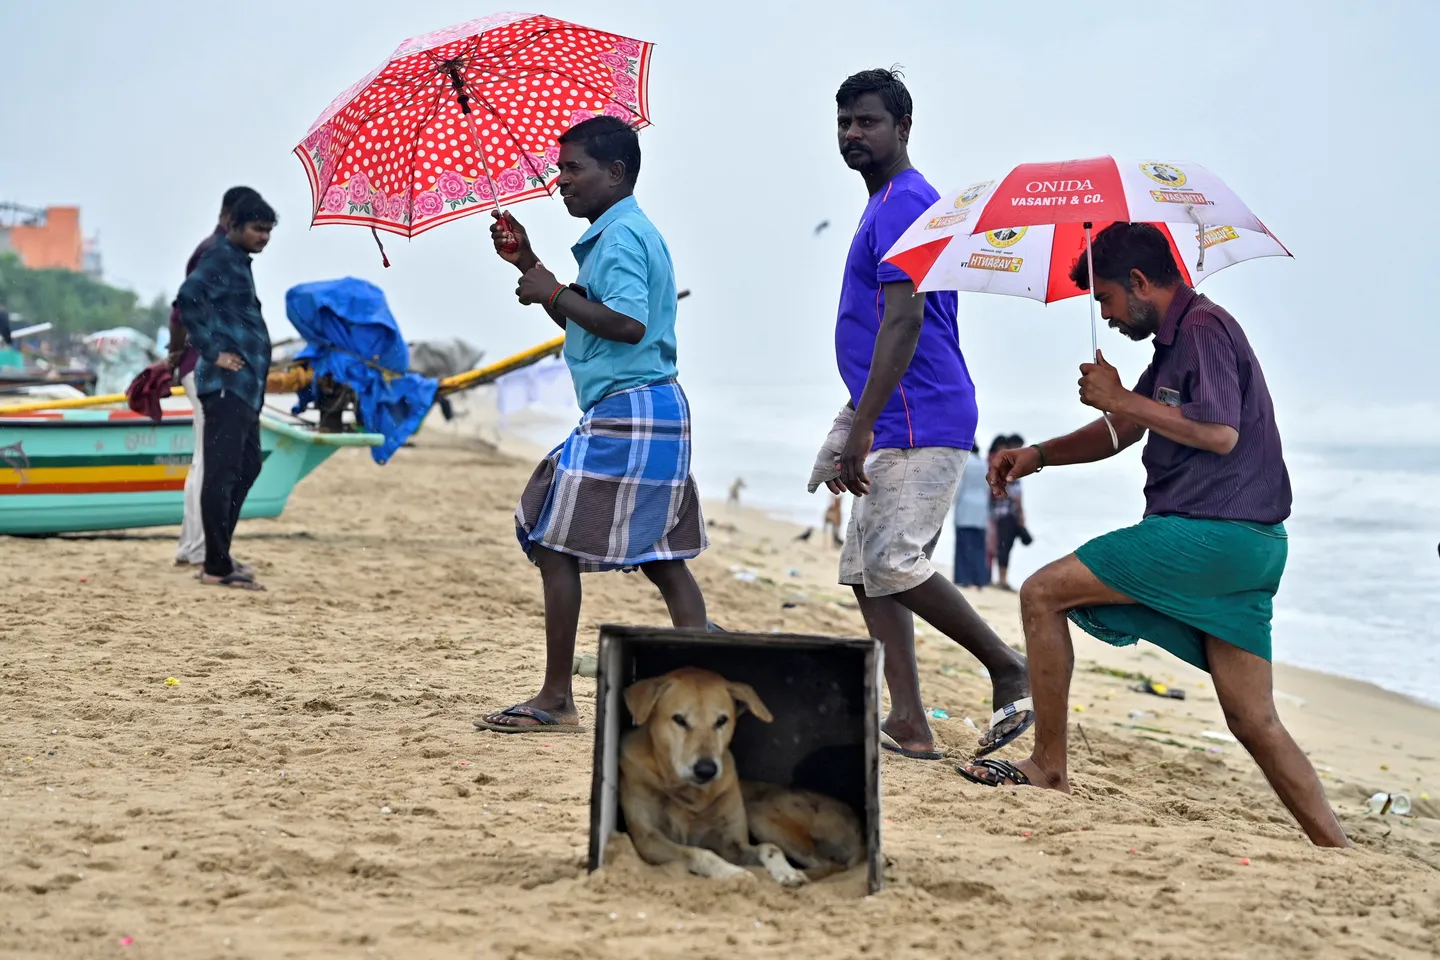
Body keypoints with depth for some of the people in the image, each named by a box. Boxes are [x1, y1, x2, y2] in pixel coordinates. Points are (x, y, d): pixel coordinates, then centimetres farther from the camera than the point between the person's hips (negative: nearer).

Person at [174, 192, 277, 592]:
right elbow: (188, 300, -26)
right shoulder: (219, 259, -10)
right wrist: (212, 353, -22)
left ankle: (220, 555, 24)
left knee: (247, 467, 17)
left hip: (245, 386, 11)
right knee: (222, 474, -9)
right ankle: (217, 567, -7)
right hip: (227, 384, -11)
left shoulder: (238, 261, 20)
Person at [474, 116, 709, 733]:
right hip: (658, 408, 11)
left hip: (624, 413, -11)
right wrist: (529, 265, 18)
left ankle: (555, 700, -3)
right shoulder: (627, 231, 20)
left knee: (555, 544, -5)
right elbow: (585, 322, 27)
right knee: (661, 556, 10)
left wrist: (554, 293, -15)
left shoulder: (620, 235, -12)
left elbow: (628, 324, -25)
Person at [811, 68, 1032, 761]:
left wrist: (859, 430, -25)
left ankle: (1012, 672, -1)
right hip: (898, 424, 11)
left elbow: (904, 321, -22)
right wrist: (850, 429, 26)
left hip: (918, 424, -11)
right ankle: (908, 724, 6)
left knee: (893, 564, -13)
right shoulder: (889, 203, 21)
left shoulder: (901, 202, -12)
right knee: (867, 569, 7)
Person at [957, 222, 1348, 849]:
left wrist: (1120, 398, -12)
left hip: (1211, 533, -10)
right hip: (1247, 548, 10)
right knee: (1252, 720, 7)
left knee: (1042, 594, -2)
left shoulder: (1203, 326, -8)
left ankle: (1048, 767, 1)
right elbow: (1124, 433, 29)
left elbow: (1221, 433, -21)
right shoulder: (1175, 340, 23)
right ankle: (1341, 854, 4)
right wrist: (1039, 455, 17)